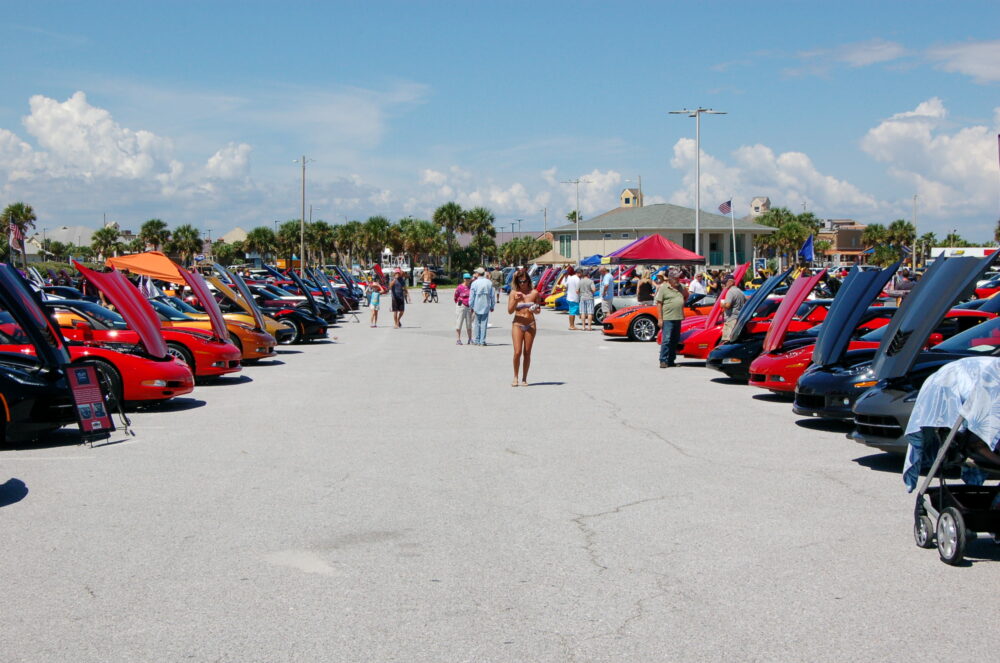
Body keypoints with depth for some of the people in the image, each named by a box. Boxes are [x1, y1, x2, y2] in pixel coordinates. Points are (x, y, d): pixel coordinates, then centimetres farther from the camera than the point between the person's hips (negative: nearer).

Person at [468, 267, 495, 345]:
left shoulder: (474, 283, -6)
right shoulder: (489, 283, 3)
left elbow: (471, 296, -5)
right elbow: (492, 296, 7)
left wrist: (471, 307, 2)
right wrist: (492, 306, 14)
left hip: (477, 306, -2)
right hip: (486, 306, 2)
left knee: (476, 323, 7)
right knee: (484, 323, 4)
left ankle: (476, 340, 9)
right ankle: (482, 341, 3)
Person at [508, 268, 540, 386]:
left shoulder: (534, 293, 2)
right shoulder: (514, 293, 0)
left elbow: (538, 309, 11)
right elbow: (510, 311, -1)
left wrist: (535, 310, -12)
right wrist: (516, 300, -16)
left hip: (531, 325, 1)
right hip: (517, 324, -1)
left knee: (527, 353, 4)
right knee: (517, 352, -9)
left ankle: (524, 379, 12)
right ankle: (515, 377, 6)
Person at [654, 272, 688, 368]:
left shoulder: (681, 287, 12)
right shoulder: (663, 288, -5)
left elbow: (686, 296, 32)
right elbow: (658, 304, -8)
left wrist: (683, 303, 11)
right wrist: (659, 319, -14)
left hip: (678, 318, 7)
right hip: (667, 318, -7)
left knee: (675, 341, 9)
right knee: (666, 340, -11)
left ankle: (671, 360, 16)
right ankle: (663, 361, -9)